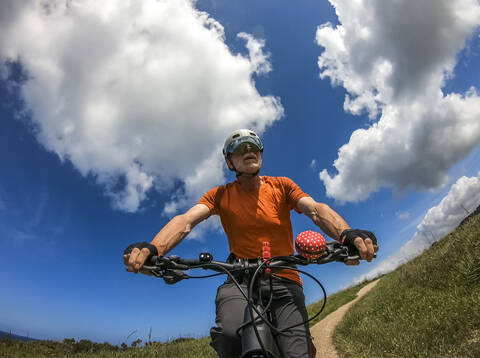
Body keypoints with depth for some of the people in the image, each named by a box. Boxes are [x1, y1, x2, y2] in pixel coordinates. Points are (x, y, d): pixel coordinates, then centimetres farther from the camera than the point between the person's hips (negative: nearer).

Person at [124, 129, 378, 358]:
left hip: (284, 280, 1)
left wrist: (346, 234, -31)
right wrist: (152, 249, -30)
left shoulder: (281, 186, 6)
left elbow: (316, 210, -8)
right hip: (241, 280, 0)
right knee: (230, 335, -30)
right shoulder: (220, 195, 5)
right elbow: (186, 220, -9)